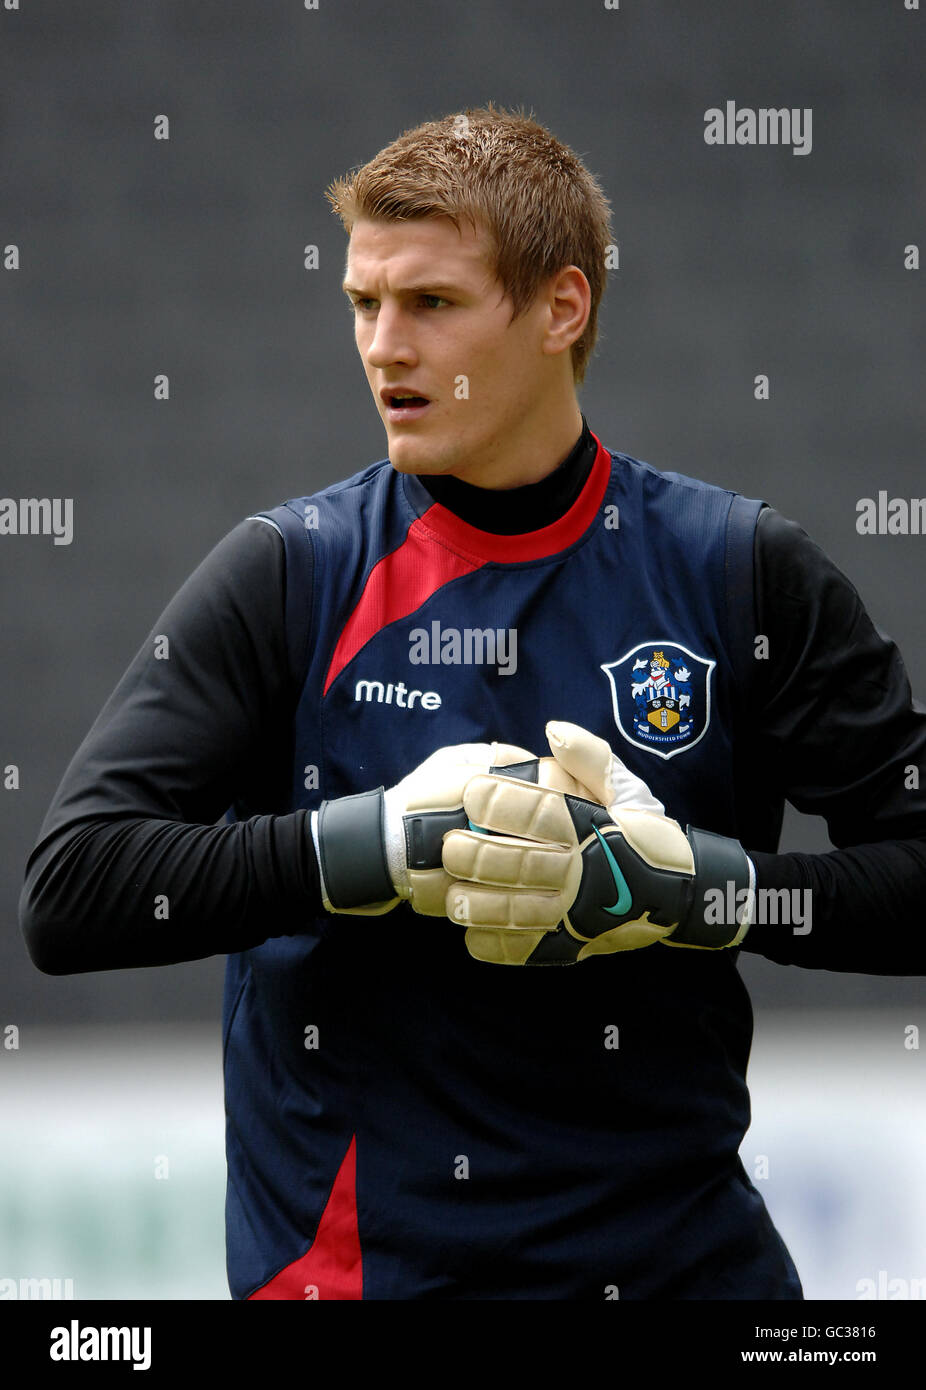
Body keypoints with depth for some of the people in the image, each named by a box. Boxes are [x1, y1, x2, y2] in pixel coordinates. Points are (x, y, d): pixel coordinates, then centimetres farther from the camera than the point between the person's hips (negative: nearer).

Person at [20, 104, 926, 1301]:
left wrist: (684, 885, -18)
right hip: (354, 1252, -1)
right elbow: (69, 892, -12)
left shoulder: (744, 573, -1)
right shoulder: (288, 576, -3)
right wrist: (389, 844, -21)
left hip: (681, 1253, 1)